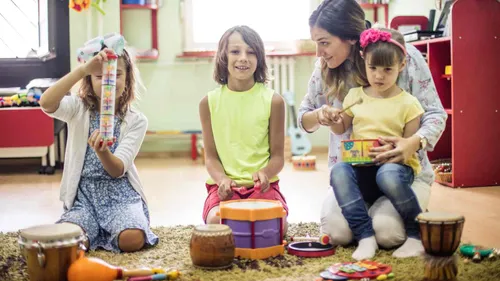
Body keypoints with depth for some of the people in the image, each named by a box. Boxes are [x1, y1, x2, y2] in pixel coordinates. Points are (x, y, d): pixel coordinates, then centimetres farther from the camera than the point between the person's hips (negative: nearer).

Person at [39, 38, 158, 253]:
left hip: (120, 194, 0)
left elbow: (118, 170, -11)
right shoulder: (77, 109, 1)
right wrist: (83, 69, -35)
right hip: (84, 195, 1)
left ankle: (101, 234, 6)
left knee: (133, 239, -30)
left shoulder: (136, 120, -1)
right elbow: (46, 103, -25)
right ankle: (95, 229, 7)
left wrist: (102, 151, -35)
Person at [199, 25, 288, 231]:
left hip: (263, 185, 0)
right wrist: (221, 179, -16)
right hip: (225, 185, 1)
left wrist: (265, 173, -19)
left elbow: (277, 156, 4)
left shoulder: (272, 101, 1)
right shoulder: (210, 102, 4)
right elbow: (211, 156, 5)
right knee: (216, 221, -30)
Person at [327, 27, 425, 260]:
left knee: (388, 175, -39)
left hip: (395, 165, -3)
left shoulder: (408, 104, 1)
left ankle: (417, 233, -16)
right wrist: (335, 121, -3)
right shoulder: (355, 96, 11)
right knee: (338, 171, -30)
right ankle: (365, 236, -30)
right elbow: (341, 130, 20)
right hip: (360, 168, 3)